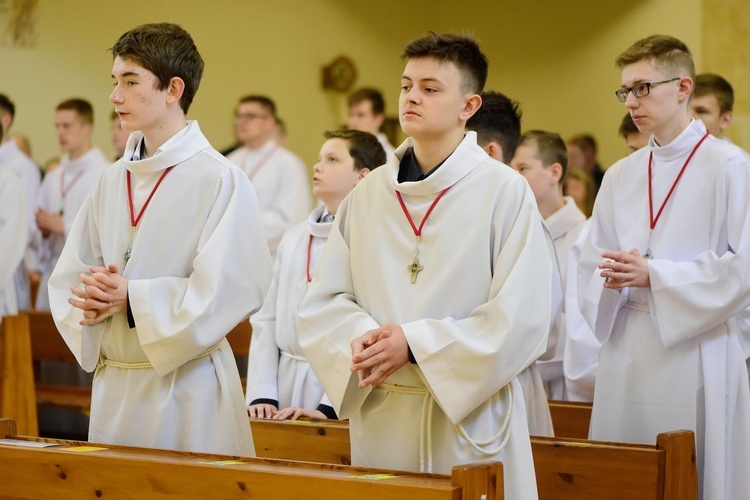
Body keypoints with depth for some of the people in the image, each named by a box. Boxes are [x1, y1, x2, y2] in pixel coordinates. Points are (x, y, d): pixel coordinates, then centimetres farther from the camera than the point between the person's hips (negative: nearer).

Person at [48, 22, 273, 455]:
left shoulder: (221, 180, -10)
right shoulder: (114, 180, 10)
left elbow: (230, 291, -17)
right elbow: (68, 277, 12)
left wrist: (132, 299, -18)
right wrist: (93, 299, -10)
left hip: (186, 387, -6)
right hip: (113, 386, 6)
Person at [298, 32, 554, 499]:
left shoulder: (505, 192, -7)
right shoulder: (369, 194, 6)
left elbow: (521, 320, -13)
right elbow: (321, 304, 6)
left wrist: (416, 345, -18)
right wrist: (361, 339, -15)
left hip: (468, 419, -4)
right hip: (379, 418, 4)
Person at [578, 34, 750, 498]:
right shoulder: (620, 176, 14)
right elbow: (591, 269, 14)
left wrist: (654, 275, -14)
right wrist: (614, 279, -9)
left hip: (697, 352, -5)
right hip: (627, 354, 5)